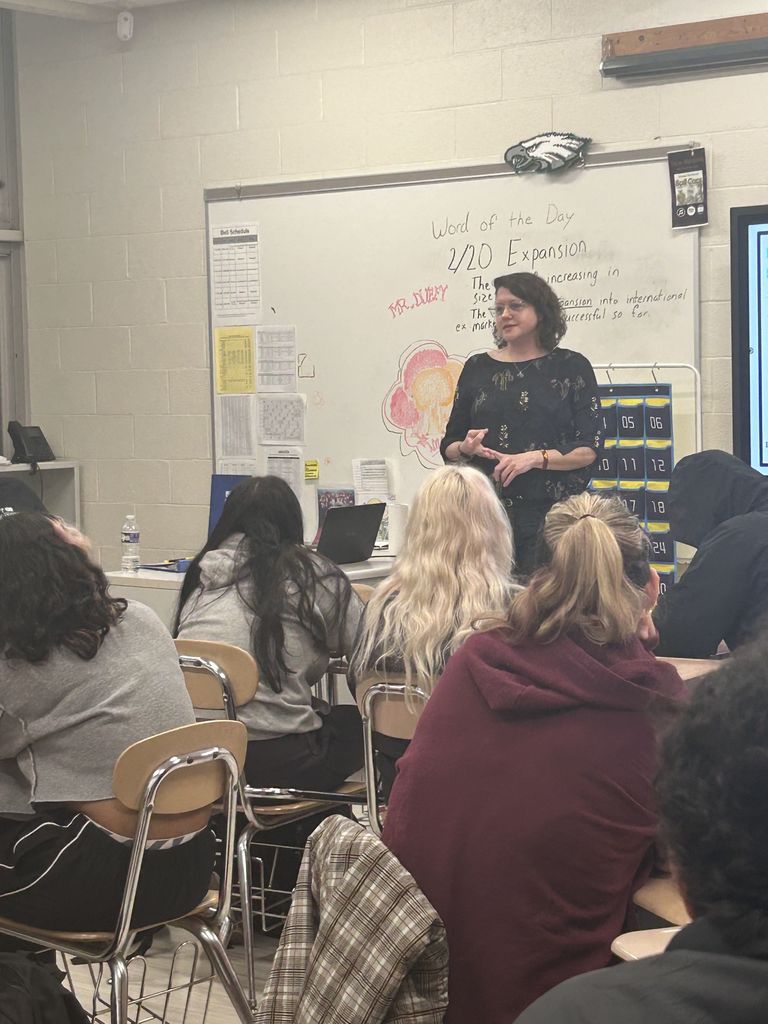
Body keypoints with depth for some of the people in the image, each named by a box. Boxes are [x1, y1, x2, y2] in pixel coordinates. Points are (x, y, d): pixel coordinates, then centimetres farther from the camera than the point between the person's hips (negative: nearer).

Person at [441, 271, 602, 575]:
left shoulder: (571, 367, 6)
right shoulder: (477, 368, 14)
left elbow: (589, 449, -1)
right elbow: (448, 447, 17)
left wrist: (534, 458, -14)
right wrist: (466, 448, -5)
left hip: (552, 513, -2)